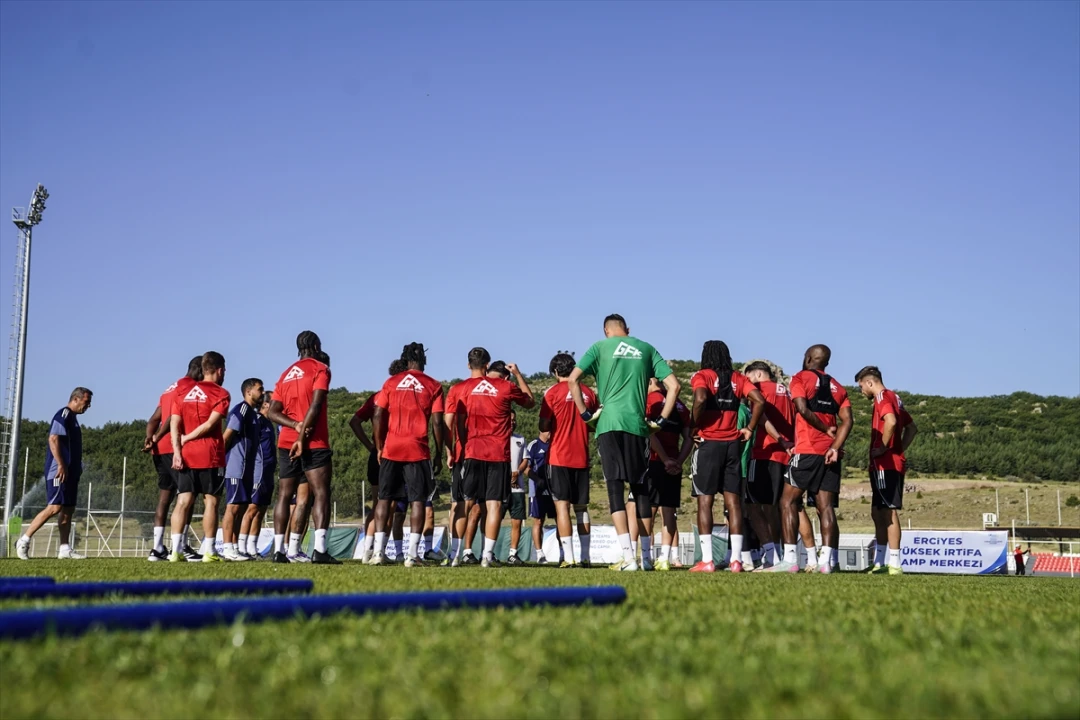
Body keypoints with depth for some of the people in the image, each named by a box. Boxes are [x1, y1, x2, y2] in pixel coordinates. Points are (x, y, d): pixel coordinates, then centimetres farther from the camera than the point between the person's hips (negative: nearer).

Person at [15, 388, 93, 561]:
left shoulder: (72, 417, 21)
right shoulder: (64, 414, -9)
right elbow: (53, 439, -19)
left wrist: (76, 469, 21)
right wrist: (61, 465, -23)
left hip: (70, 472, 10)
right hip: (60, 471, -10)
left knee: (68, 510, 7)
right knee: (54, 507, -15)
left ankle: (65, 549, 7)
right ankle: (24, 540, -10)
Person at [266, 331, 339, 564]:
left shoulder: (286, 374, 17)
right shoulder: (320, 369, -1)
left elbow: (273, 411, 7)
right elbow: (315, 405, -13)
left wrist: (297, 426, -6)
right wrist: (303, 436, -14)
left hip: (286, 443, 6)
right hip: (314, 443, -6)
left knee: (284, 495, 8)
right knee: (321, 493, -8)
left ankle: (279, 550, 4)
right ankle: (319, 549, -21)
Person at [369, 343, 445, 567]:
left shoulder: (391, 383, 8)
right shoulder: (433, 386, 3)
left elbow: (378, 417, 3)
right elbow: (437, 422, -2)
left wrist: (379, 448, 11)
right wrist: (439, 453, 6)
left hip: (391, 449, 2)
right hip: (418, 451, -2)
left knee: (384, 499, 10)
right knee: (418, 500, 2)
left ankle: (379, 551, 4)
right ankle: (412, 554, -5)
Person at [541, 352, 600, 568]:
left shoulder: (553, 392, -6)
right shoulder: (589, 392, 6)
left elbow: (544, 427, -8)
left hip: (559, 457, -4)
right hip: (581, 457, 4)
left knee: (562, 505, -3)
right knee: (581, 507, 11)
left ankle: (568, 556, -10)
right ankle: (586, 556, 11)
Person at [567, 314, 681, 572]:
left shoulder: (600, 347, 9)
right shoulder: (646, 349, 15)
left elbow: (572, 379, -3)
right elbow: (673, 385, 10)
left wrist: (585, 413, 5)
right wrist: (662, 420, 15)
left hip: (608, 423, -2)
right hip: (637, 425, 2)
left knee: (615, 488, -4)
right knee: (641, 488, 10)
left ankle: (628, 557, -14)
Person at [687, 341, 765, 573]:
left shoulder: (702, 376, -2)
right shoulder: (738, 378, 11)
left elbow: (700, 399, -21)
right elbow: (759, 401, 0)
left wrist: (694, 427, -9)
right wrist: (750, 428, 7)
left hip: (708, 442, -4)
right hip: (733, 443, 4)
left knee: (705, 500, 0)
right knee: (733, 500, 5)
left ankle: (707, 560, -5)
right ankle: (736, 559, 3)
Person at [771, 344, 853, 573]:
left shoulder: (801, 378, 3)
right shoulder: (837, 387, 18)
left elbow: (803, 408, -13)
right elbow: (847, 419, 3)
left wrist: (826, 429, -1)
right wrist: (835, 446, -6)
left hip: (807, 450, -5)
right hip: (830, 453, 5)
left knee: (788, 501, 2)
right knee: (826, 506, 3)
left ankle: (790, 558, -6)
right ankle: (826, 560, -7)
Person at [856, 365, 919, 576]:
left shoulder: (883, 397, -9)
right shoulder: (894, 398, 20)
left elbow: (891, 422, -28)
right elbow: (912, 427, 25)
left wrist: (883, 448, -18)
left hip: (885, 464, -10)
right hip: (892, 463, 10)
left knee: (889, 512, -9)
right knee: (878, 512, 13)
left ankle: (895, 564, -10)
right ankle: (879, 562, 17)